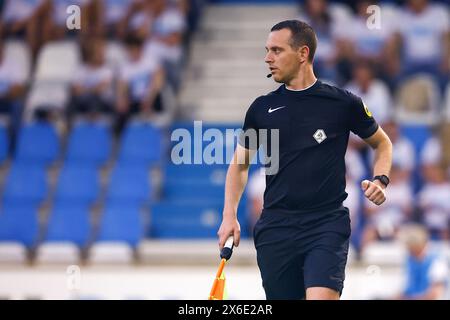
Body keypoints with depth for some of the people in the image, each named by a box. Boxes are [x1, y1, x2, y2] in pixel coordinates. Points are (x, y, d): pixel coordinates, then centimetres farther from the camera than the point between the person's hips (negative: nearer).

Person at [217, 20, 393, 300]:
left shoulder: (343, 103, 1)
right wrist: (230, 216, 5)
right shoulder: (262, 108, 8)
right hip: (275, 227, 3)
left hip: (327, 224, -3)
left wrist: (380, 180, -3)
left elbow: (382, 143, 16)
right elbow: (240, 163, 18)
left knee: (321, 296, -23)